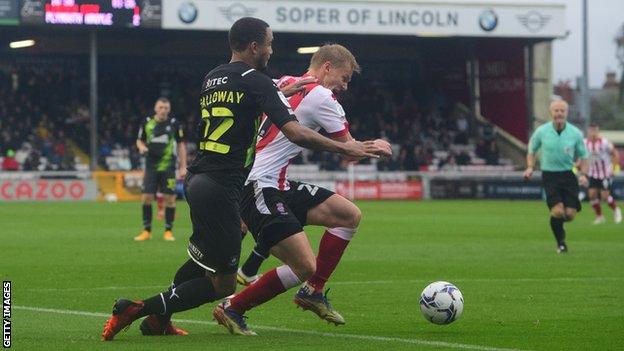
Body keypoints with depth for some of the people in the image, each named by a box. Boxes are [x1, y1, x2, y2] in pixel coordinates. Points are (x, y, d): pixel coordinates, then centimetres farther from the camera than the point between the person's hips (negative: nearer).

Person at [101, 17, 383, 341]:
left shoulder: (212, 78, 15)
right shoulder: (255, 81, -9)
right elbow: (295, 133, -16)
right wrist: (347, 148, -8)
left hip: (196, 179, 9)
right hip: (220, 188, -9)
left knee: (202, 258, 32)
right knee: (222, 285, -2)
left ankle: (158, 320, 33)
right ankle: (136, 310, -7)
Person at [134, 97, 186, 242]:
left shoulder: (174, 124, -1)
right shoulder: (147, 123, 3)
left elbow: (181, 145, 5)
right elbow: (139, 140, 14)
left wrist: (183, 166, 1)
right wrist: (142, 147, -10)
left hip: (168, 167, -1)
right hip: (151, 167, 1)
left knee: (169, 198, -3)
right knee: (146, 197, -3)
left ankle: (168, 231, 7)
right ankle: (147, 231, 8)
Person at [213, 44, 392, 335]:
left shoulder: (283, 84, 16)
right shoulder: (321, 97, -9)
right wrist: (376, 146, 19)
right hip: (261, 188, -10)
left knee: (350, 215, 10)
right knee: (305, 267, -18)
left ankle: (312, 292, 16)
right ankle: (232, 309, -4)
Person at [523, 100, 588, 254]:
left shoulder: (575, 133, -2)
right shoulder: (541, 131, -3)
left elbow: (583, 156, 10)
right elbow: (532, 150, 13)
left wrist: (583, 174, -5)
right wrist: (530, 167, -4)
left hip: (568, 175, 2)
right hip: (549, 176, -2)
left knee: (570, 214, -6)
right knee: (558, 211, -18)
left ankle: (558, 221, 32)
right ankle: (561, 242, 7)